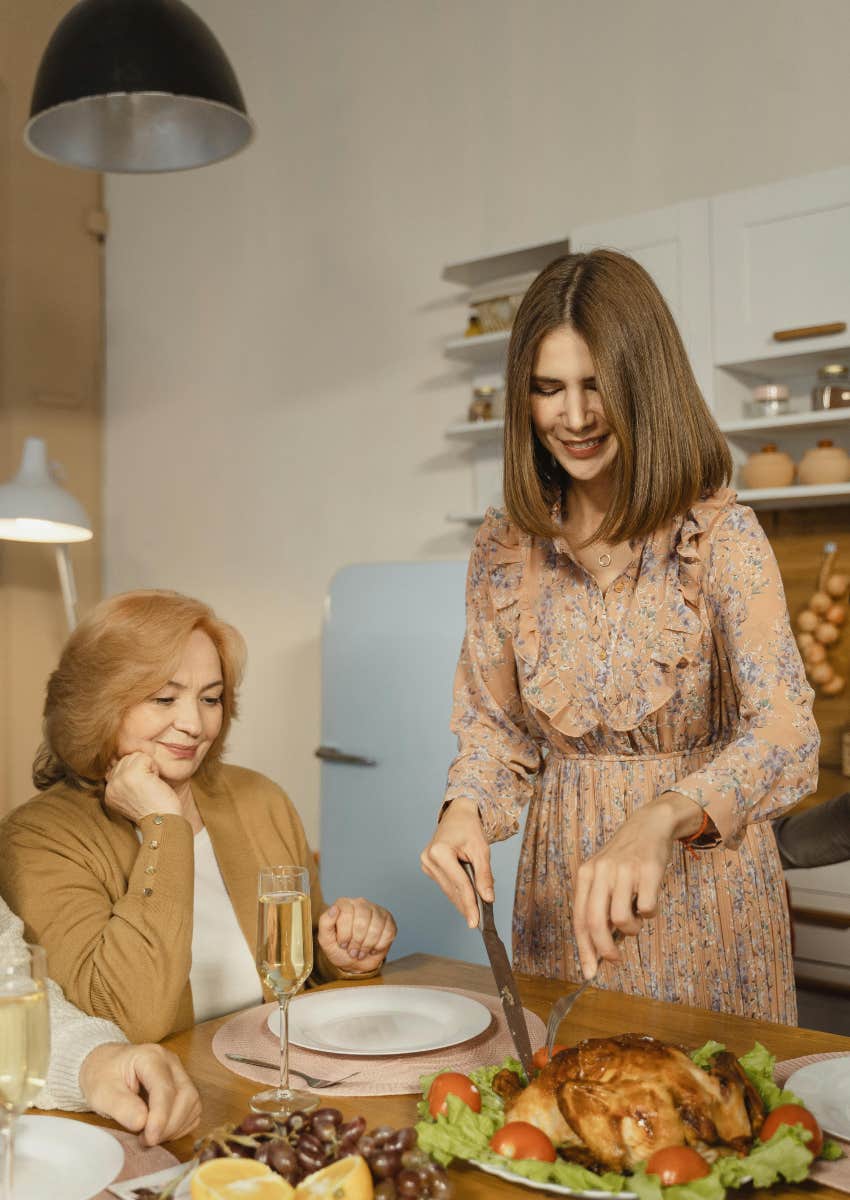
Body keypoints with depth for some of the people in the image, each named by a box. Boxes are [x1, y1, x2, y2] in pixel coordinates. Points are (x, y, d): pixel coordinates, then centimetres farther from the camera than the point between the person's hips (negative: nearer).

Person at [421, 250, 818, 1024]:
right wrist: (466, 810, -16)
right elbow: (495, 727, 4)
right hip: (562, 892, 3)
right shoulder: (503, 550, -2)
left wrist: (661, 818, -42)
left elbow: (786, 735, -25)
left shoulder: (721, 538, -14)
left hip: (703, 891, -3)